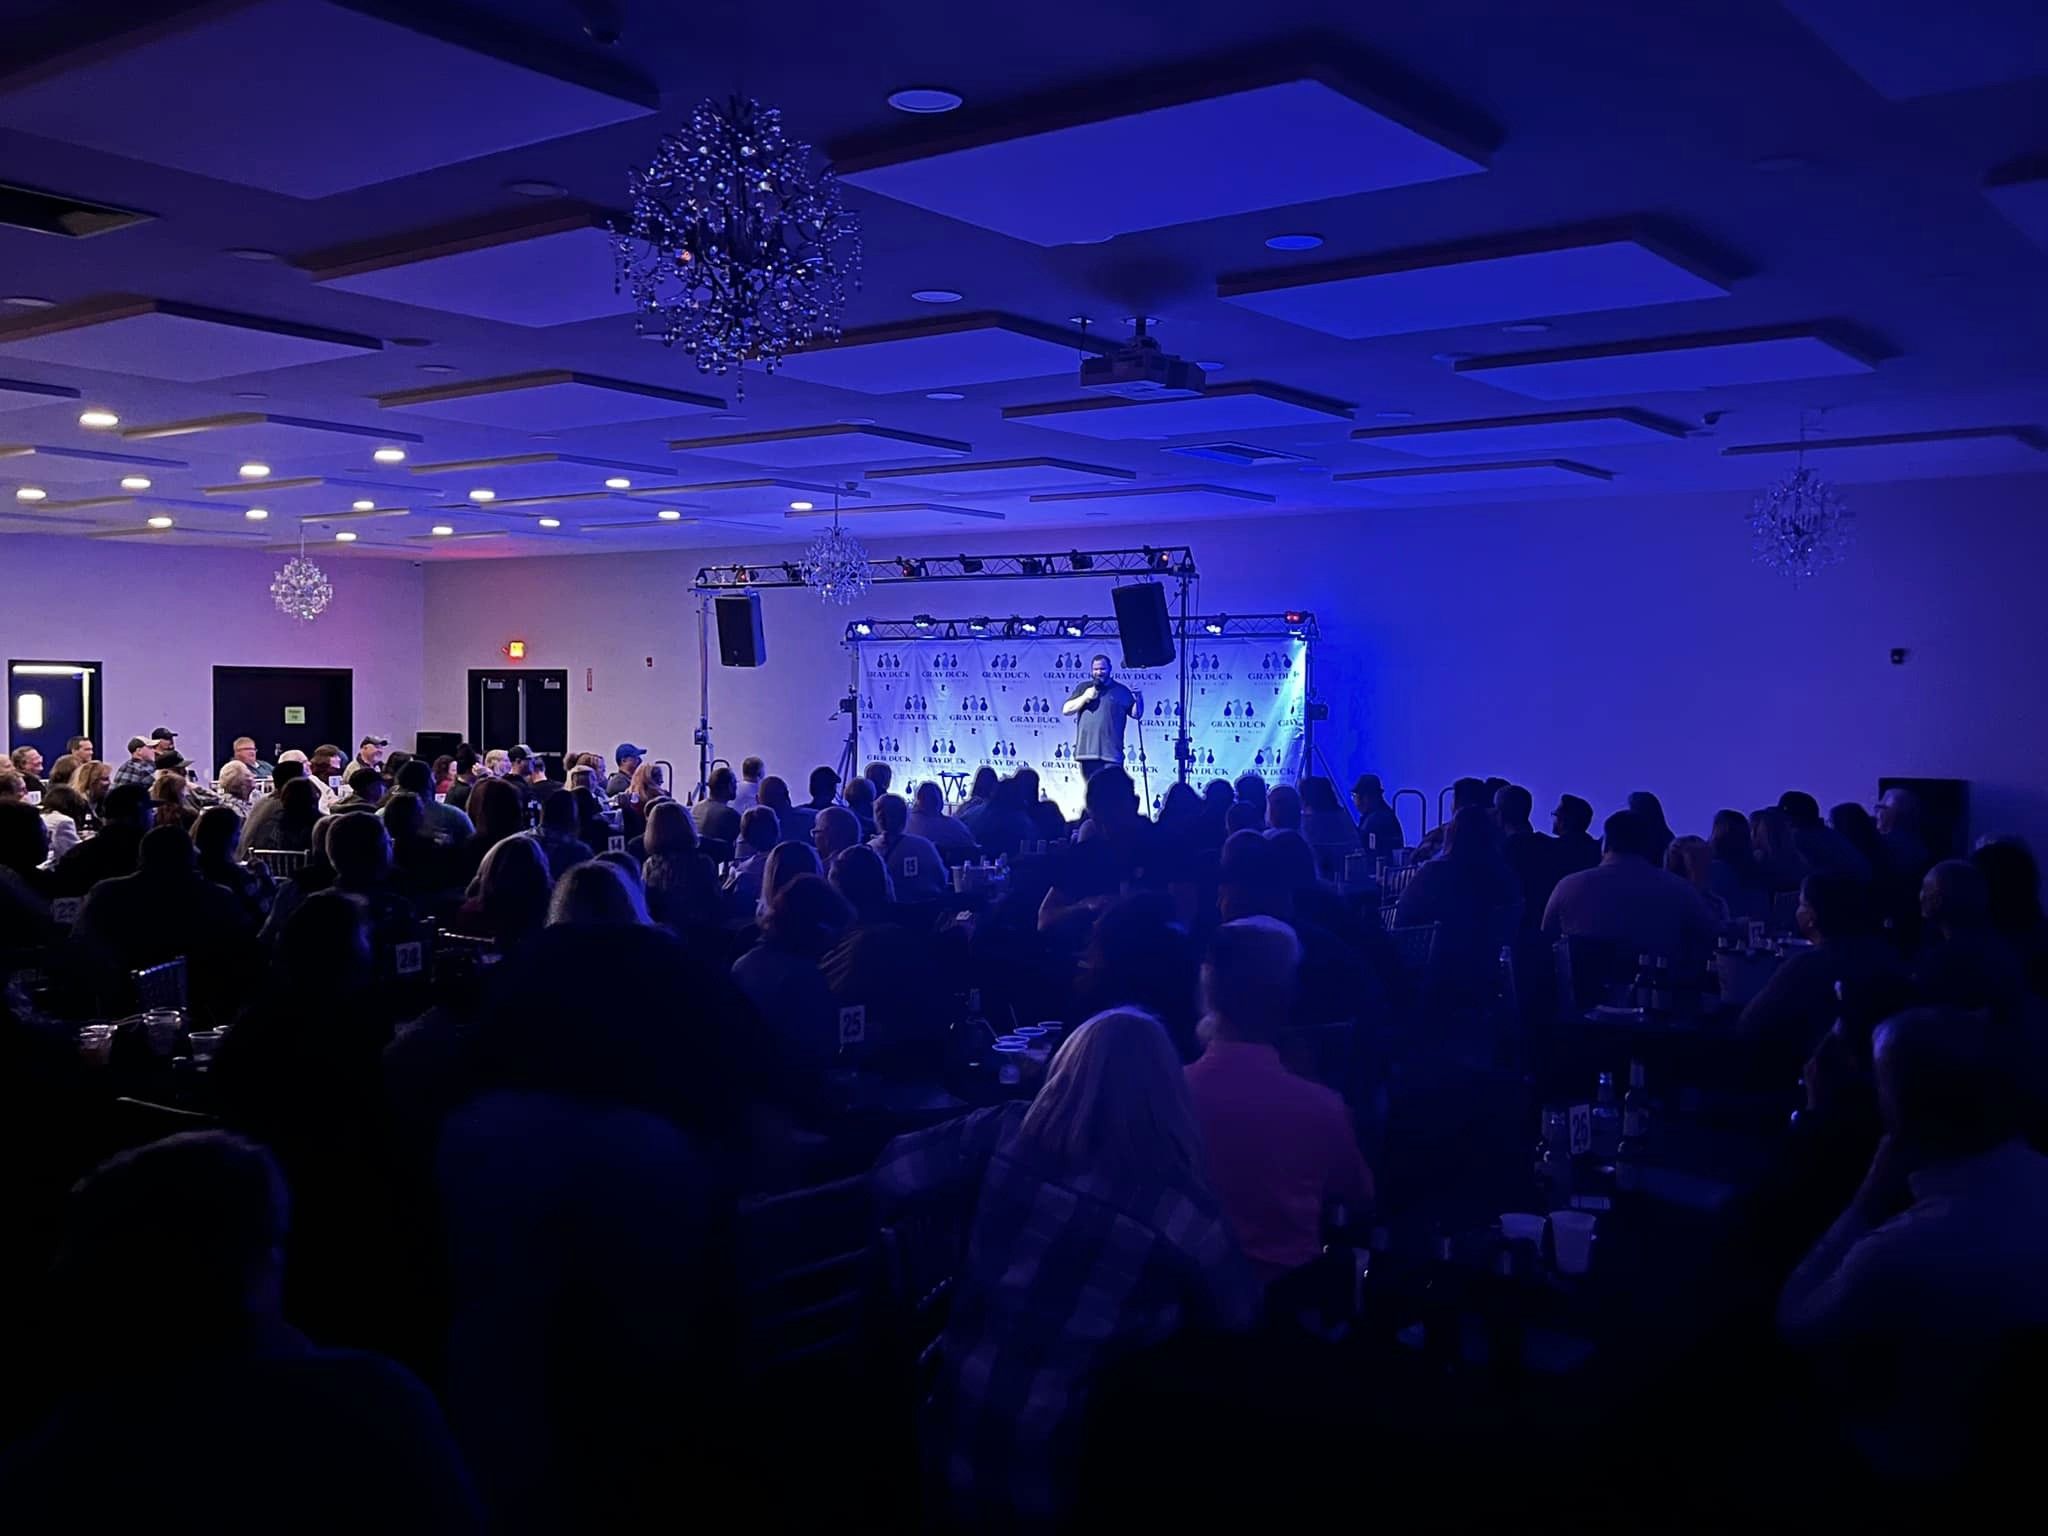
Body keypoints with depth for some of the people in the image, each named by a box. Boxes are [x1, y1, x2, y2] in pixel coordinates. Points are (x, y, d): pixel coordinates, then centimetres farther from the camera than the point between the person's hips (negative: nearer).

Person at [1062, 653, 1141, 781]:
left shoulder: (1121, 691, 9)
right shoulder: (1083, 688, 15)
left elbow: (1136, 714, 7)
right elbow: (1066, 710, 7)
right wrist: (1085, 697, -5)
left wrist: (1138, 697, -11)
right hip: (1087, 752, 3)